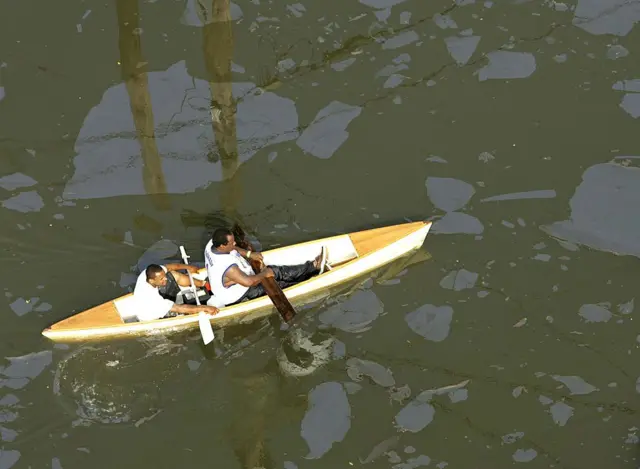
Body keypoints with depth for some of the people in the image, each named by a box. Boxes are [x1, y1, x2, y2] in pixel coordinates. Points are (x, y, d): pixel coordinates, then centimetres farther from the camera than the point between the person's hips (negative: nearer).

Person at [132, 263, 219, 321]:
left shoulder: (149, 273, -24)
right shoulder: (150, 297, -44)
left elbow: (169, 267, -1)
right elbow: (179, 309, -41)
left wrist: (187, 267, 12)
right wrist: (204, 308, -40)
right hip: (153, 319, -7)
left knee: (172, 275, -4)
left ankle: (205, 284, 7)